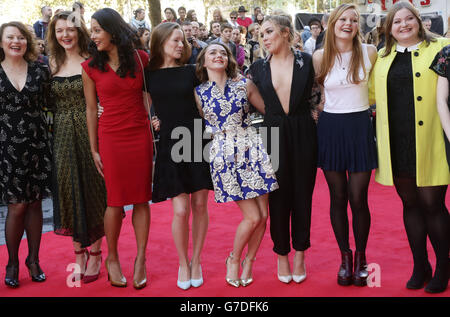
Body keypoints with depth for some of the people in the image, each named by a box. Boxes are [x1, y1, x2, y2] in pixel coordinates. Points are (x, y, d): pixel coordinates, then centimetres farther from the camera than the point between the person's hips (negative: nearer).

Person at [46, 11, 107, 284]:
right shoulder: (54, 63, 9)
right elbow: (51, 103, 13)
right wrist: (50, 126, 1)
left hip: (89, 134, -4)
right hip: (63, 137, 4)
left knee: (92, 190, 3)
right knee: (70, 191, 7)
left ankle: (95, 253, 16)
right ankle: (79, 253, 21)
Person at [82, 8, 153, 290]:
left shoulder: (141, 58, 2)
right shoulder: (91, 67, 0)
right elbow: (91, 109, 2)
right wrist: (94, 149, 1)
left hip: (140, 136, 1)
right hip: (110, 137, -1)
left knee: (141, 199, 5)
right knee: (116, 200, 4)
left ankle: (141, 259, 16)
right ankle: (112, 258, 22)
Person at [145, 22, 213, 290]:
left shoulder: (190, 72, 6)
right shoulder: (148, 75, 4)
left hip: (198, 141, 1)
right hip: (170, 145, -1)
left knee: (200, 206, 3)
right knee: (180, 210, -6)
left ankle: (196, 261, 22)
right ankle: (183, 263, 17)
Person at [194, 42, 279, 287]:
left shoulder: (245, 85, 5)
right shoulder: (198, 93, 3)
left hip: (251, 149, 3)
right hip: (224, 154, -3)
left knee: (263, 214, 2)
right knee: (252, 216, -6)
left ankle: (249, 261, 24)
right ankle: (234, 260, 19)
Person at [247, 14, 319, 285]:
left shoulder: (307, 61, -1)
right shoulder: (258, 68, 5)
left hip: (303, 135, -1)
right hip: (273, 136, 1)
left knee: (302, 194, 6)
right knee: (278, 196, 6)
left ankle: (300, 254, 22)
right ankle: (281, 254, 22)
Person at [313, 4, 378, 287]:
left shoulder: (370, 52, -1)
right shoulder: (320, 57, 0)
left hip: (360, 127, -1)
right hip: (330, 128, 1)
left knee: (358, 199, -1)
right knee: (338, 198, 8)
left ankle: (361, 257, 19)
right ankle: (345, 256, 23)